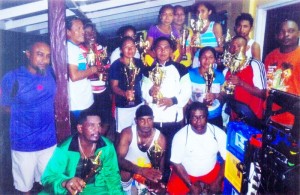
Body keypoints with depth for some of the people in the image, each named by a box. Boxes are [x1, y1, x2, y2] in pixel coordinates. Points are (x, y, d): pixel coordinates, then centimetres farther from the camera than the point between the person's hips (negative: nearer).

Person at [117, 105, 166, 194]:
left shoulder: (160, 138, -17)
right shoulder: (127, 133, -22)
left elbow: (160, 166, -12)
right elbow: (119, 159, -30)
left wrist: (157, 183, -34)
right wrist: (141, 170, -46)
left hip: (147, 170, 2)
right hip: (129, 169, -2)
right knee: (125, 173, -31)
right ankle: (125, 190, -2)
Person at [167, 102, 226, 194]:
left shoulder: (219, 133, -18)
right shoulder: (180, 136, -23)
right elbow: (176, 163, -15)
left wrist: (217, 181, -15)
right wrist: (190, 185, -18)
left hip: (211, 170, 2)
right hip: (185, 172, -2)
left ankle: (206, 187, 12)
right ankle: (194, 185, 7)